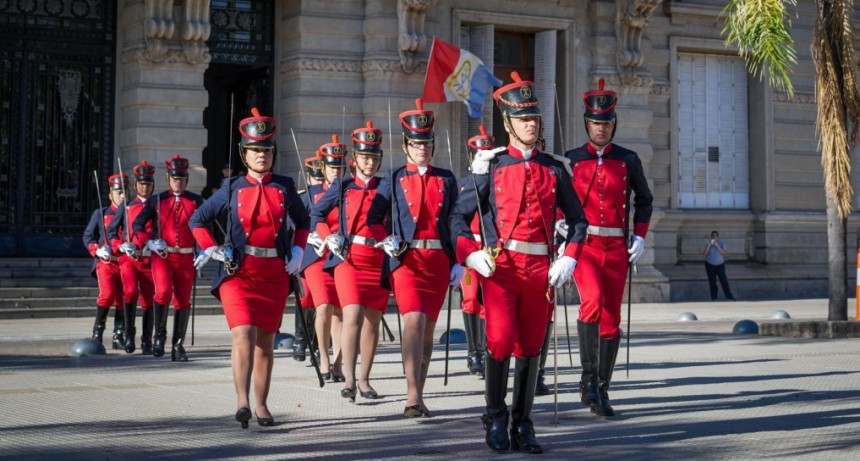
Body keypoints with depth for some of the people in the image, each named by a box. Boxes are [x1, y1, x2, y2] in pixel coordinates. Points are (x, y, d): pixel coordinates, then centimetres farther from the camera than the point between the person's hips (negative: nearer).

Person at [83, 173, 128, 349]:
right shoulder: (100, 214, 9)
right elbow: (87, 236, 9)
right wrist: (97, 250, -8)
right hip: (106, 262, -2)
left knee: (123, 299, 4)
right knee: (107, 294, -20)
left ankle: (118, 337, 14)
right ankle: (98, 330, -3)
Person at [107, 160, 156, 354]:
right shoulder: (126, 207, 9)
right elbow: (111, 231, 10)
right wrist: (121, 246, -8)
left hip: (149, 259, 1)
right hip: (128, 258, -1)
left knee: (148, 300, 3)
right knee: (130, 291, -23)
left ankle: (147, 342, 13)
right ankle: (129, 333, -10)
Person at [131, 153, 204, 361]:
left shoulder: (196, 201, 8)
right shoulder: (157, 201, 7)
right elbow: (138, 224, 6)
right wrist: (149, 242, -11)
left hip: (186, 258, 2)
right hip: (162, 256, -2)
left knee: (183, 301, 3)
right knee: (163, 292, -23)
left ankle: (178, 345, 12)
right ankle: (159, 335, -4)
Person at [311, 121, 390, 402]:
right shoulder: (342, 187, 6)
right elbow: (316, 214, 13)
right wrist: (329, 237, -2)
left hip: (380, 260, 2)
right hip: (349, 259, -2)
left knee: (372, 321, 6)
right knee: (353, 315, -17)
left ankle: (364, 380, 16)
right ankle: (349, 379, -20)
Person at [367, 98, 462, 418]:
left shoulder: (446, 179, 11)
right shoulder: (394, 179, 7)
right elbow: (374, 217, 8)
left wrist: (457, 263, 7)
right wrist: (386, 242, -10)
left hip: (438, 260, 3)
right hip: (406, 259, -3)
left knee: (428, 327, 7)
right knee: (414, 320, -19)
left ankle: (418, 396, 16)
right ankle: (413, 397, -23)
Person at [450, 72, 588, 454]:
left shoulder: (554, 169, 11)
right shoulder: (491, 167, 4)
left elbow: (577, 219, 16)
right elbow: (459, 215, 3)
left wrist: (568, 259, 1)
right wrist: (471, 255, -12)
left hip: (540, 268, 3)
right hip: (499, 264, -3)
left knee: (531, 346, 6)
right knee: (500, 340, -13)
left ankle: (522, 424, 16)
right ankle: (496, 418, 4)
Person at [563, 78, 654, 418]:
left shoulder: (628, 160, 8)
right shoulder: (571, 160, 5)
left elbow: (644, 200, 18)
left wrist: (640, 238, 6)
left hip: (617, 248, 2)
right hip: (582, 244, -2)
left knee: (612, 320, 4)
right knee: (593, 300, -28)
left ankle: (601, 392, 13)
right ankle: (588, 377, -17)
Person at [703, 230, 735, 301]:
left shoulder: (722, 243, -5)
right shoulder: (708, 244, -2)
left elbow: (724, 253, -19)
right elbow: (704, 254, -14)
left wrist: (717, 245, -27)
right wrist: (709, 245, -23)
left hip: (720, 265, -1)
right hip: (710, 265, 1)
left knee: (724, 281, -6)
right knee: (712, 281, 5)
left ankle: (729, 297, -2)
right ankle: (714, 298, 14)